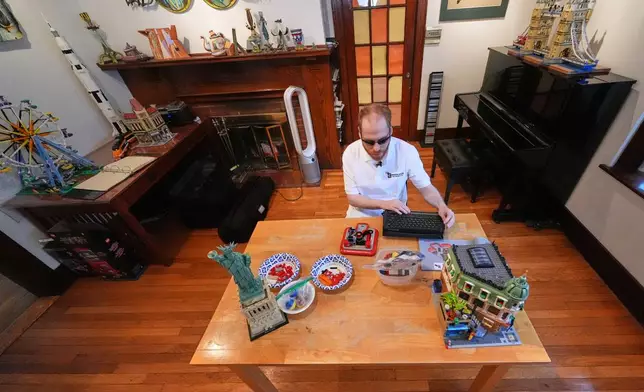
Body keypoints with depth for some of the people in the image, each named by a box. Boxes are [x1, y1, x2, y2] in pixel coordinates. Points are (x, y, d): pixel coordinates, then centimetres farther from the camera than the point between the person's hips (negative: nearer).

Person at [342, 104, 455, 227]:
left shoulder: (407, 151, -15)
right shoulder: (350, 153, -15)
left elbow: (426, 187, -5)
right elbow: (352, 197, -9)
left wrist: (441, 206, -23)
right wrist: (383, 204, -22)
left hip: (396, 215, 1)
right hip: (362, 215, 0)